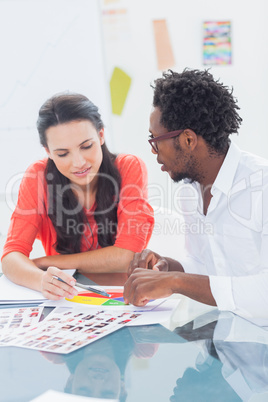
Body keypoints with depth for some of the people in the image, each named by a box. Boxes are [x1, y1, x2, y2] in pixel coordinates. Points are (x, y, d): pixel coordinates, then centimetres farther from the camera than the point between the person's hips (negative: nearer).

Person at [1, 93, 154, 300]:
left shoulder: (130, 168, -13)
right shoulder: (38, 177, -9)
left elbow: (127, 256, -18)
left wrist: (43, 262, -15)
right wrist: (42, 279, -37)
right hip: (63, 299, 1)